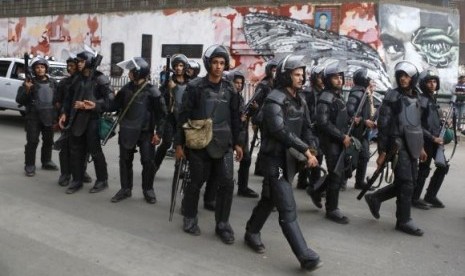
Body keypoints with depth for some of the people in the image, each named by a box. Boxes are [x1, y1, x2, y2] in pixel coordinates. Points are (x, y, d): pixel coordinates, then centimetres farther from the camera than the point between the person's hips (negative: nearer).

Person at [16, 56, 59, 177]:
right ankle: (29, 165, 2)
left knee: (48, 141, 13)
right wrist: (27, 89, -22)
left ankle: (46, 162, 27)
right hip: (33, 117, -4)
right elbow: (19, 100, -6)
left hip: (49, 116, 4)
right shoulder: (29, 83, -2)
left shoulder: (53, 83, 10)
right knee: (32, 142, -5)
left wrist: (57, 115, 7)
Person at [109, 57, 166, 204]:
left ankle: (148, 189, 17)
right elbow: (115, 105, 9)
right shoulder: (126, 88, 4)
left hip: (145, 132, -4)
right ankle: (126, 188, 24)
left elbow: (161, 113, -8)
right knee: (125, 160, 10)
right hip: (127, 131, 5)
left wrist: (158, 132, -11)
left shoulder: (152, 91, -11)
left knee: (148, 161, 0)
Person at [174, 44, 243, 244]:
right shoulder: (195, 87, -4)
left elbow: (234, 118, 12)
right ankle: (190, 218, 28)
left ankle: (222, 224, 11)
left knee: (227, 183, -3)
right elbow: (184, 116, -4)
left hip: (222, 145, 3)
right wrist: (179, 144, -6)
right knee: (196, 182, 7)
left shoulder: (230, 90, 8)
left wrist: (236, 143, 8)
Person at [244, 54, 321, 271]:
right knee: (288, 209, -8)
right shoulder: (275, 100, -16)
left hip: (290, 158, 9)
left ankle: (252, 233, 38)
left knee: (269, 199, 20)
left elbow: (306, 127, 14)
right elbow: (281, 131, -27)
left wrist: (311, 149, -3)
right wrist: (305, 151, -24)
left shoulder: (300, 100, 11)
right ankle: (305, 256, -6)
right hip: (275, 158, -9)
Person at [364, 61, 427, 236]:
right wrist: (382, 151, -13)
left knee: (410, 182, 11)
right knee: (406, 183, -5)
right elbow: (383, 124, -10)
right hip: (398, 145, -7)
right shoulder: (392, 96, -8)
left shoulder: (415, 97, 14)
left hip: (412, 146, 8)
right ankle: (404, 221, 8)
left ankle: (375, 198, 26)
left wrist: (420, 147, 18)